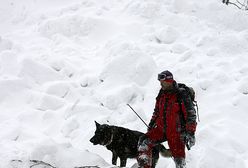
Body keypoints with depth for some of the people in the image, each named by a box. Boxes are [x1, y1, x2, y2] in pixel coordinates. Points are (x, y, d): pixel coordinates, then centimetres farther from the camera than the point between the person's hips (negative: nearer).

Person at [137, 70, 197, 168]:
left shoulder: (181, 95, -11)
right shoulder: (161, 95, 9)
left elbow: (190, 114, -12)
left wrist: (190, 133, -17)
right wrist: (151, 125, 20)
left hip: (176, 132, -6)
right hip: (160, 129, 6)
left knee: (178, 158, -5)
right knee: (144, 142, -11)